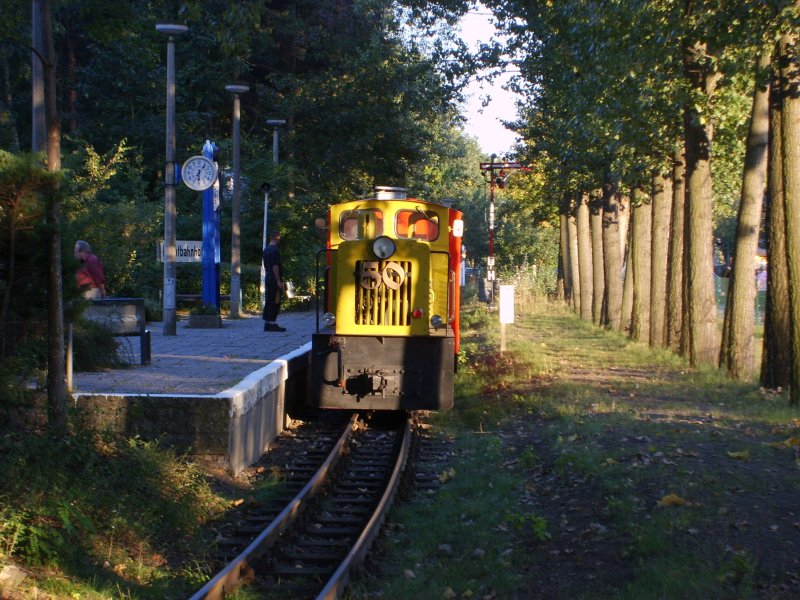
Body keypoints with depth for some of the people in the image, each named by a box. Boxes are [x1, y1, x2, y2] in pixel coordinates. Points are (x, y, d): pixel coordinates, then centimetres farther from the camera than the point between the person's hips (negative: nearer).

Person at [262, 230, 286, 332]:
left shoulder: (266, 250, 14)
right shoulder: (274, 250, -16)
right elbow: (275, 266, -20)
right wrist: (279, 281, -19)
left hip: (268, 280, 9)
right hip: (274, 280, -9)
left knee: (268, 302, 11)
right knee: (275, 303, -6)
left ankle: (267, 323, 13)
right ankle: (272, 323, -7)